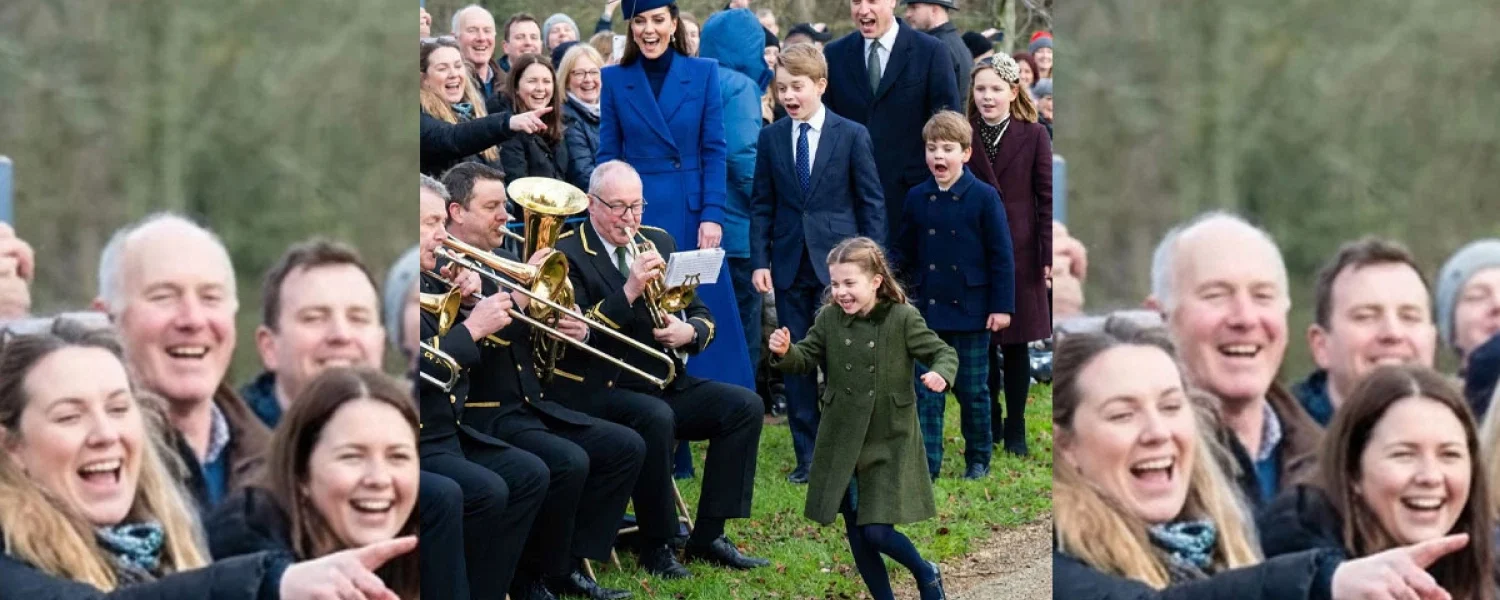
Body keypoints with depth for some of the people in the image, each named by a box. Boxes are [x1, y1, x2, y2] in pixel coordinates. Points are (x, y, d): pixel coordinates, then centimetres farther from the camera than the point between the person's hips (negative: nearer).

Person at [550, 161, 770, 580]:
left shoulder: (658, 242, 13)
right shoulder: (567, 254, -6)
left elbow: (704, 318, 14)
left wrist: (689, 332, -10)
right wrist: (629, 290, -26)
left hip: (663, 382, 7)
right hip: (595, 389, -7)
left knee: (744, 405, -13)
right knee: (655, 416, -36)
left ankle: (708, 536, -9)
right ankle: (655, 546, -19)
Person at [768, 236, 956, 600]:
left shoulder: (903, 319, -10)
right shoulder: (829, 319, -1)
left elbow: (944, 353, -4)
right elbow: (806, 359, 7)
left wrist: (941, 374, -27)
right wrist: (785, 353, -16)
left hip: (890, 443, -4)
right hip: (843, 444, 4)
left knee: (877, 532, -9)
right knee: (856, 534, 9)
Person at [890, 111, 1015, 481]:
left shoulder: (984, 198, -6)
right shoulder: (917, 199, 4)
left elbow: (1001, 256, -5)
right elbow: (903, 249, 11)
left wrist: (1002, 306, -8)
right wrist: (889, 267, -11)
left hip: (970, 311, -3)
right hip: (928, 311, 3)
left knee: (973, 391, 8)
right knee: (926, 391, 2)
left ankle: (978, 461, 23)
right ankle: (926, 464, 6)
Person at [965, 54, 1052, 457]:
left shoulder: (1033, 136, -1)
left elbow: (1045, 198, -2)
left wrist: (1048, 254, -8)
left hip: (1019, 252, -1)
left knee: (1016, 344, 4)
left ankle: (1015, 428, 13)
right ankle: (989, 422, 18)